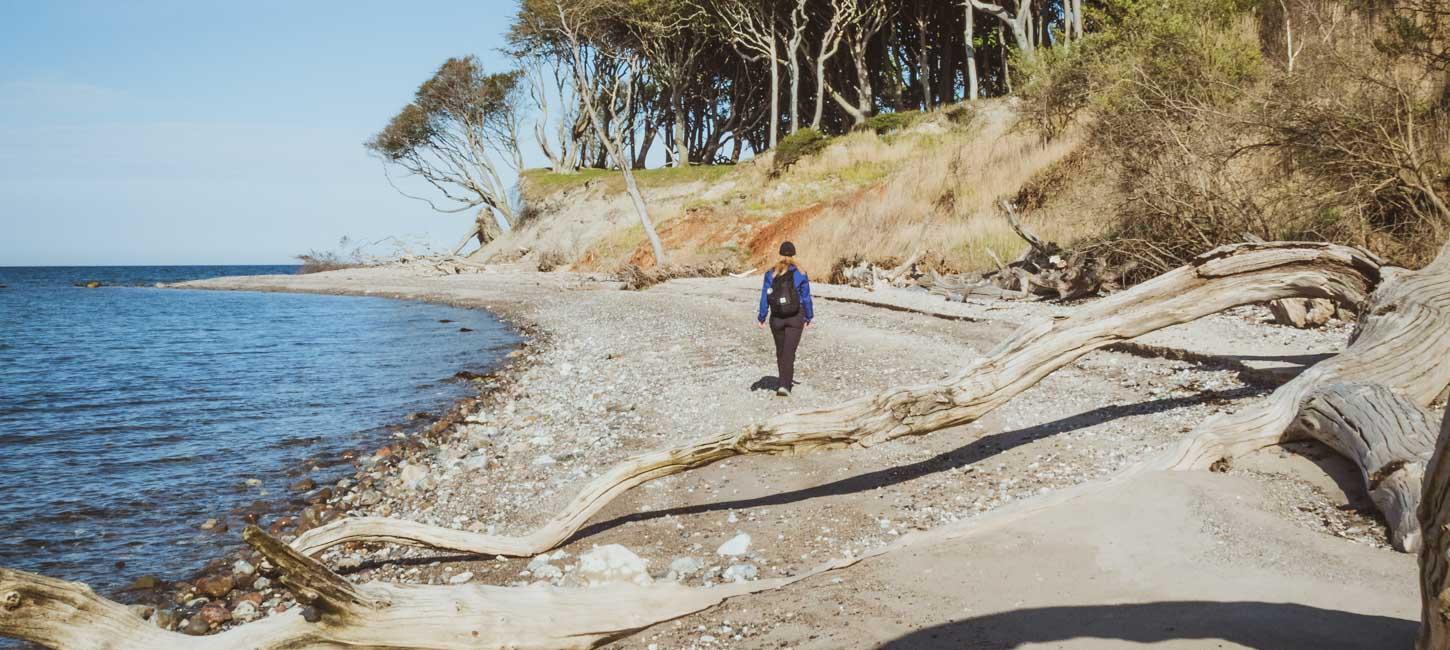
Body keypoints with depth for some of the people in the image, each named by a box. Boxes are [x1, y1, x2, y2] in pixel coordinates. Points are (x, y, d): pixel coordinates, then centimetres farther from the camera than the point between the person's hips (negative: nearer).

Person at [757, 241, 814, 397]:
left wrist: (762, 318, 2)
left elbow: (765, 297, -3)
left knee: (780, 350, 18)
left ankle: (785, 381, 32)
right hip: (795, 318, -2)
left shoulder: (771, 273, -3)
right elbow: (806, 298, -2)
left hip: (776, 318, 2)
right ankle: (784, 384, -16)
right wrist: (809, 317, 9)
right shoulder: (800, 274, -6)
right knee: (789, 352, -4)